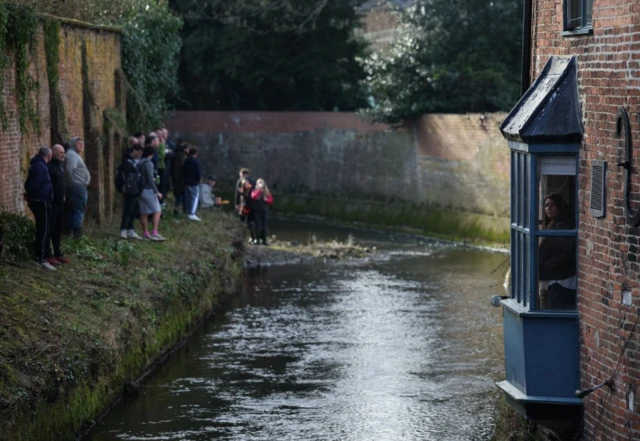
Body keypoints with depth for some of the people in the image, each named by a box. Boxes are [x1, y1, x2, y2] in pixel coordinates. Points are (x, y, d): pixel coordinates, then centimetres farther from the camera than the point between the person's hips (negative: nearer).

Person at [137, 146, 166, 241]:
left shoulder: (139, 163, 9)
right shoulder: (148, 164, -14)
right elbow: (150, 179, -19)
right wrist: (156, 192, -17)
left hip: (141, 190, 8)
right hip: (148, 190, -8)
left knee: (144, 213, 10)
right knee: (157, 211, -4)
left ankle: (145, 233, 12)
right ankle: (154, 232, -13)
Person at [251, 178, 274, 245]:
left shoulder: (267, 192, 9)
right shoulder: (255, 191, 0)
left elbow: (271, 200, 8)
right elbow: (253, 197, -20)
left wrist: (266, 200, -11)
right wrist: (259, 190, -22)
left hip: (265, 211, 3)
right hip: (257, 211, -3)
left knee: (264, 226, 1)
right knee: (258, 226, -7)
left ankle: (264, 240, 5)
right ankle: (257, 240, -1)